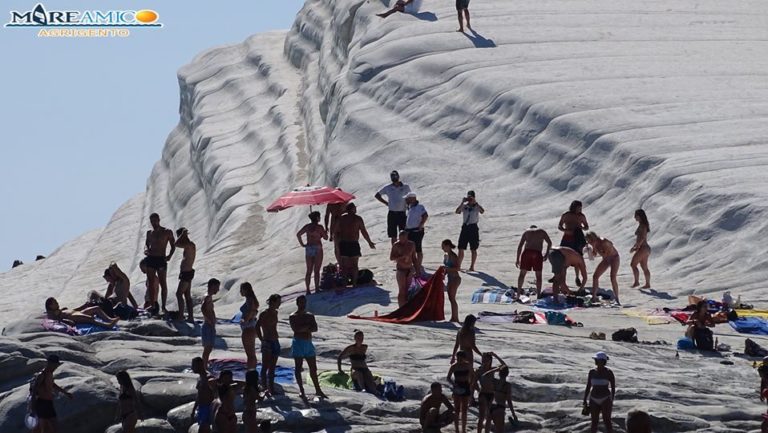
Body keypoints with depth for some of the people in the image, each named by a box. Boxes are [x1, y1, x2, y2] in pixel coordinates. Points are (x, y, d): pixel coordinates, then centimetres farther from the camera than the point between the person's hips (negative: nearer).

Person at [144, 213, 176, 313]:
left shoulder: (167, 232, 1)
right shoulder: (149, 233, 13)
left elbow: (173, 246, 4)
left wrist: (170, 255, -12)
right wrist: (146, 249, -2)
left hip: (161, 259, -4)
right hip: (150, 259, 4)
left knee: (163, 283, -4)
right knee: (151, 283, 2)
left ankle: (163, 306, -3)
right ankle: (153, 305, 5)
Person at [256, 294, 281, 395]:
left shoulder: (275, 313, 11)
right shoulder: (264, 314, -13)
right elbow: (257, 328, -16)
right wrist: (262, 340, -14)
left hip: (275, 342, 8)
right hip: (267, 343, -8)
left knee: (272, 368, 11)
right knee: (265, 367, -4)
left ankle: (271, 389, 15)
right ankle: (265, 388, -2)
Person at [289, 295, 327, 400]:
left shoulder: (310, 316, 14)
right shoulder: (293, 317, -1)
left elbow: (315, 328, 0)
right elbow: (295, 329, -17)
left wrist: (303, 328, -13)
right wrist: (307, 327, -9)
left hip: (308, 343, 5)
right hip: (298, 343, -5)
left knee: (313, 368, 7)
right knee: (298, 368, -3)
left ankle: (318, 390, 13)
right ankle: (301, 390, -1)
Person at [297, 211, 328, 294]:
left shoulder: (307, 227, 5)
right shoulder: (319, 227, -8)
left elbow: (298, 234, -1)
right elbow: (325, 237, -3)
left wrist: (302, 244, 4)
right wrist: (325, 232, 18)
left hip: (308, 248, 4)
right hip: (317, 248, -4)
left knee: (309, 271, 9)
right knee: (316, 270, -1)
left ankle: (308, 290, 7)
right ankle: (317, 289, -3)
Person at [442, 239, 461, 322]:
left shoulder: (453, 256, -16)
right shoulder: (446, 256, 11)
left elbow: (457, 268, -22)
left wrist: (447, 269, -27)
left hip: (455, 279, -9)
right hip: (450, 278, 9)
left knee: (452, 298, -9)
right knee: (451, 298, 11)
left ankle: (455, 318, -6)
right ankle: (453, 317, 17)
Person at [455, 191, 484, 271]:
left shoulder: (477, 206, 1)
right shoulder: (464, 206, 8)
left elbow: (482, 211, -20)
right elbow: (457, 211, -8)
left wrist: (475, 202, -21)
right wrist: (462, 202, -12)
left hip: (473, 227, -3)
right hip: (465, 227, 3)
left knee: (473, 249, 3)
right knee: (461, 248, 0)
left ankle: (472, 267, 11)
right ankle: (458, 265, 4)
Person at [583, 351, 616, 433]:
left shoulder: (609, 372, -10)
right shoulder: (592, 372, 0)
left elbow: (613, 387, -5)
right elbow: (588, 387, 5)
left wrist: (612, 401, -8)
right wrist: (585, 401, 2)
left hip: (605, 400, -4)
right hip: (594, 400, 4)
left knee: (607, 421, -6)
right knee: (594, 422, 7)